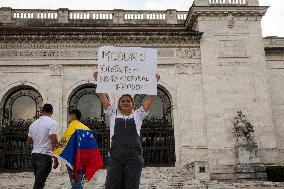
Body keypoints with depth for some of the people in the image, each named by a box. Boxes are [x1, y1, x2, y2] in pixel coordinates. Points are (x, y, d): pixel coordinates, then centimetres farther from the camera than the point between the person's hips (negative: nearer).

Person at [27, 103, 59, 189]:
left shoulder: (33, 124, 12)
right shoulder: (51, 122, -9)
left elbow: (29, 141, 21)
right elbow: (54, 141, -17)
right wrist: (55, 159, -12)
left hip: (34, 155, 7)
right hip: (45, 156, -7)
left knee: (38, 182, 17)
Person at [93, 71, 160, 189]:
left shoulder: (138, 115, 13)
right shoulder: (113, 114, 14)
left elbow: (149, 98, 8)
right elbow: (103, 97, 8)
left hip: (134, 157, 0)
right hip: (115, 156, 0)